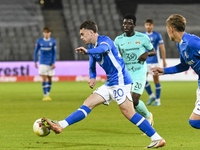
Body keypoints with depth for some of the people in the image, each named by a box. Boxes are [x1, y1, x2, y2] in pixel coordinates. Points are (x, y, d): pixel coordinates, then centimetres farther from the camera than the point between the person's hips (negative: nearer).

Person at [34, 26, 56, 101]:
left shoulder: (53, 41, 1)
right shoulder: (39, 41, 0)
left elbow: (54, 53, 4)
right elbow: (36, 51, 8)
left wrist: (53, 63, -2)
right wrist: (35, 62, 6)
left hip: (50, 63, 1)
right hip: (42, 63, -1)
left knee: (50, 79, 6)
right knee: (44, 79, -8)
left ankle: (48, 94, 19)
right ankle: (45, 95, -7)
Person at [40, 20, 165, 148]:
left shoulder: (104, 40, -13)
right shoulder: (92, 46, 15)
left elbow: (103, 48, -38)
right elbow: (92, 66, 24)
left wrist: (87, 51, -56)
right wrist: (92, 77, 2)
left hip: (120, 81, -9)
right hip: (110, 84, 9)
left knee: (129, 113, -14)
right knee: (88, 104, 4)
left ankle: (157, 139, -13)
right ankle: (61, 125, 2)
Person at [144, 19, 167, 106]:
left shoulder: (157, 35, -4)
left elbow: (162, 48, -3)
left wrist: (164, 61, -6)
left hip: (155, 61, -4)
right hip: (145, 61, 4)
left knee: (156, 80, -1)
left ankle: (158, 100, 8)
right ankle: (151, 96, 14)